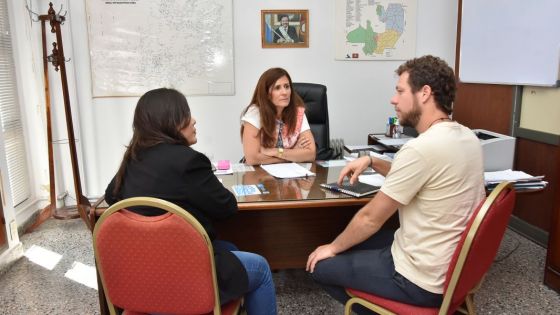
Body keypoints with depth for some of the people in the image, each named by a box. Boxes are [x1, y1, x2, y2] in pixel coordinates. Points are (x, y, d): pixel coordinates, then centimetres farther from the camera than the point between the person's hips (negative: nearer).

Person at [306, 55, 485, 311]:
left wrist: (333, 248, -1)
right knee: (356, 241, 24)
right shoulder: (466, 137, 1)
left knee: (321, 265, 8)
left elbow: (371, 218, -17)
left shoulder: (421, 148, -27)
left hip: (423, 280, -9)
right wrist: (372, 161, 6)